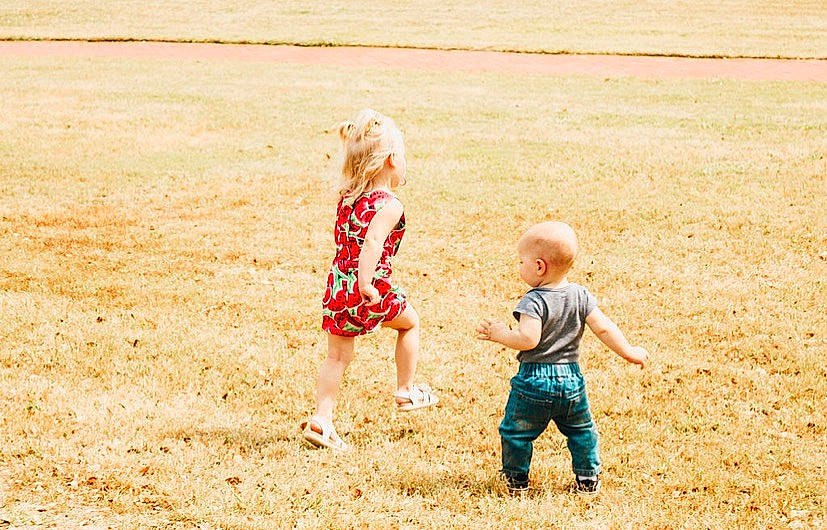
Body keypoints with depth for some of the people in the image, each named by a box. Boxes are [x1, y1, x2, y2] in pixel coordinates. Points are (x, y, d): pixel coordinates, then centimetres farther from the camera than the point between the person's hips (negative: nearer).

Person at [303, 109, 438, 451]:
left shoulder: (346, 198, 5)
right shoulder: (389, 206, -17)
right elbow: (372, 242, -31)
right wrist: (366, 284, -33)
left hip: (338, 284, 6)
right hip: (372, 292, -6)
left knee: (338, 356, 11)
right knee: (409, 323, 22)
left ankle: (321, 419, 4)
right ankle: (406, 391, 32)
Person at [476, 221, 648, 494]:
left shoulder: (534, 301, -17)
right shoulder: (580, 295, -1)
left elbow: (528, 339, -27)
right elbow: (603, 328, -1)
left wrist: (500, 334, -13)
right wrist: (628, 352, 9)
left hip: (534, 381, -5)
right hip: (571, 380, 5)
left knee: (516, 432, 12)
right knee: (581, 431, 22)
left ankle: (516, 480, 21)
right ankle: (588, 480, 26)